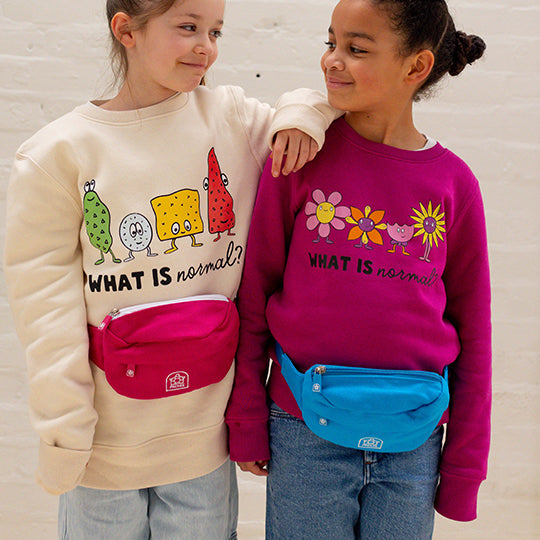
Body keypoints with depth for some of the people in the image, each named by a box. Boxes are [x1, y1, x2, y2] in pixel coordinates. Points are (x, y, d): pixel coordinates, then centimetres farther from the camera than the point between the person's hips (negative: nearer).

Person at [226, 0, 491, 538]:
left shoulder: (454, 183, -3)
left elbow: (471, 332, 3)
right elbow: (254, 295, -2)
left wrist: (464, 465, 6)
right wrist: (247, 421, 0)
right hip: (305, 437, -1)